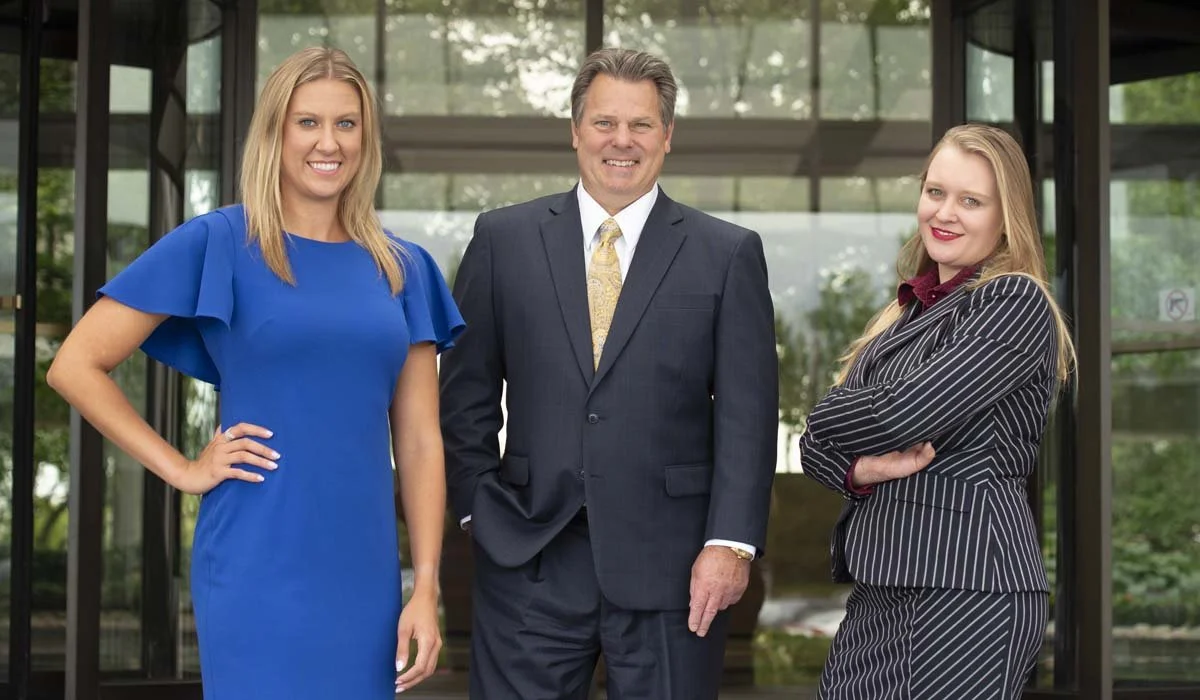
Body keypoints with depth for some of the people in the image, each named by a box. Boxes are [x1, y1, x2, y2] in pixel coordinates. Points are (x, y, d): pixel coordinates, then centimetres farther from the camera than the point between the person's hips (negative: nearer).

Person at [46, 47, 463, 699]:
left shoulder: (402, 270, 9)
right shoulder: (215, 243, -2)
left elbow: (418, 440, 8)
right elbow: (75, 366, -2)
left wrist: (426, 587, 1)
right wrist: (181, 469, -6)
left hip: (365, 575, 4)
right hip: (258, 573, -4)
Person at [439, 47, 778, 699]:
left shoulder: (728, 254, 4)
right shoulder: (504, 239, 7)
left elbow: (747, 411, -1)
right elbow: (466, 392, 9)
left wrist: (730, 542, -9)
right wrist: (478, 507, 1)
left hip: (670, 564, -1)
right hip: (529, 563, 1)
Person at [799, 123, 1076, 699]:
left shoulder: (1017, 302, -7)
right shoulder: (908, 312, 17)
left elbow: (904, 414, -18)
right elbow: (817, 445, 12)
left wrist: (829, 418, 2)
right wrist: (860, 468, -10)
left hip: (965, 583, -7)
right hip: (880, 587, 8)